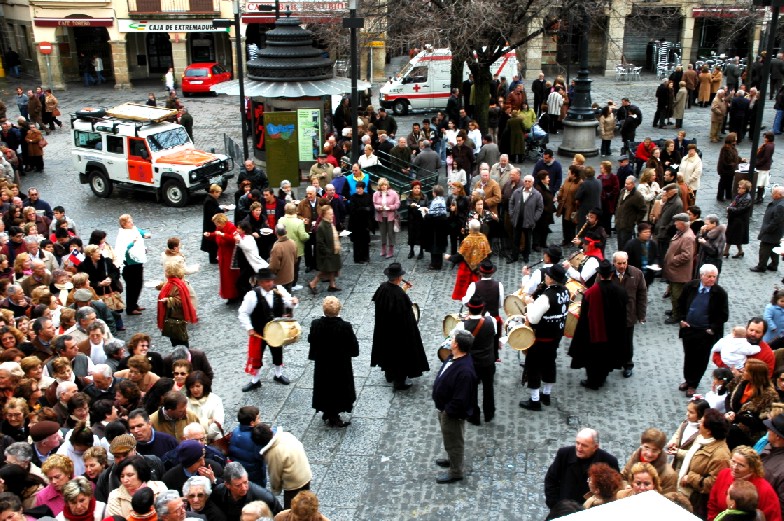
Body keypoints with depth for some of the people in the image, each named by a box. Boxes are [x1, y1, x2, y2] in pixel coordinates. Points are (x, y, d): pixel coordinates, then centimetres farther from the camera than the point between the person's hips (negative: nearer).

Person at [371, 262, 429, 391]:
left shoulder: (382, 287, -13)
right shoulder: (400, 295, -33)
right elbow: (406, 317, -28)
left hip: (384, 330, 7)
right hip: (399, 331, -7)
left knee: (389, 349, 26)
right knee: (400, 352, 12)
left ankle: (389, 375, 45)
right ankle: (400, 381, 26)